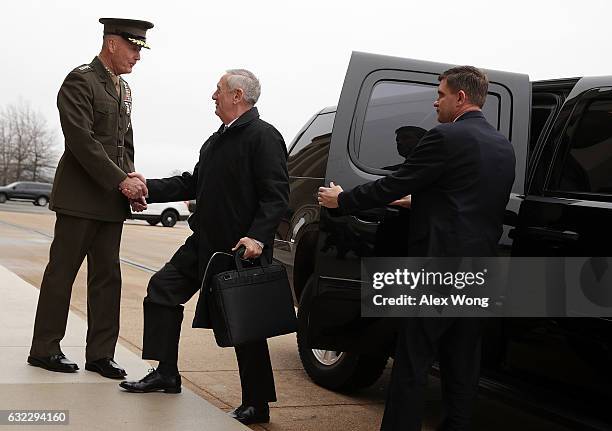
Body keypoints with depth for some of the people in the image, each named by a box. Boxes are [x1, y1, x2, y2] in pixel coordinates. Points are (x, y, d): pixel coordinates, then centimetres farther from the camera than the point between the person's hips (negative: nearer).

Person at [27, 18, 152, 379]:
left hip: (111, 200, 8)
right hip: (80, 197, -8)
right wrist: (121, 181, -20)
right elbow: (81, 141, -19)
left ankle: (100, 353, 12)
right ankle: (44, 349, 12)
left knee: (107, 277, 7)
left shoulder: (123, 89, 17)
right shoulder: (80, 81, -9)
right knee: (62, 272, 1)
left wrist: (131, 180, 3)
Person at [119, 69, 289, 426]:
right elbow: (193, 183, 20)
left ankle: (257, 405, 11)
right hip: (205, 243, 9)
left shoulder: (263, 136, -13)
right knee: (163, 288, 9)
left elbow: (276, 195, -21)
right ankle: (166, 374, 19)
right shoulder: (217, 140, 16)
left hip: (242, 249, -9)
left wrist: (257, 237, -30)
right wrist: (149, 187, 13)